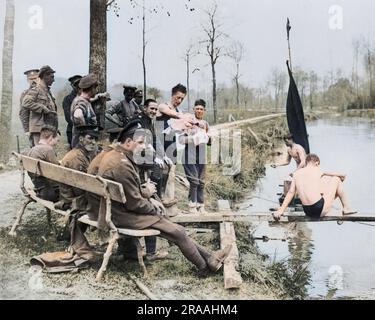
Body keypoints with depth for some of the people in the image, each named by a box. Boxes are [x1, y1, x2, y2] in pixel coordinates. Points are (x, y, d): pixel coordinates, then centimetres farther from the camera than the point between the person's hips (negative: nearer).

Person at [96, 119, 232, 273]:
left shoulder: (113, 155, 7)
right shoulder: (122, 164, -26)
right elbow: (134, 203, -23)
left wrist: (149, 199, 8)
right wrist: (154, 209, -6)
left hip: (120, 208, 10)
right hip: (125, 216, -10)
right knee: (178, 232, -5)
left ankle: (208, 256, 17)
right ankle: (207, 265, 12)